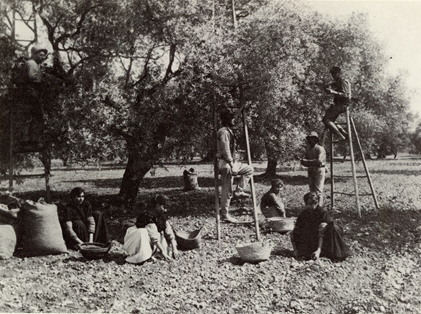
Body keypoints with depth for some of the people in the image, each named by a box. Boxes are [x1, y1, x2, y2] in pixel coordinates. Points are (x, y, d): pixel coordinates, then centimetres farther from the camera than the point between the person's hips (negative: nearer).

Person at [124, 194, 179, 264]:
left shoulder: (163, 216, -3)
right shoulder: (148, 215, -26)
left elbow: (169, 232, -6)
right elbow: (154, 236, -31)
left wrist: (174, 248, -14)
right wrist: (162, 251, -33)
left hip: (148, 241, 8)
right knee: (143, 232, -37)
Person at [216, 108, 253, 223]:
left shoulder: (228, 131, 18)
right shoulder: (224, 132, -15)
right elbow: (225, 150, -22)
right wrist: (232, 164, -21)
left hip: (229, 163, 10)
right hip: (226, 163, -10)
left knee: (249, 169, 16)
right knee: (227, 190, -5)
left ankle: (239, 191, 10)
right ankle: (225, 214, 2)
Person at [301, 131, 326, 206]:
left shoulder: (320, 149, -6)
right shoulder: (308, 150, 15)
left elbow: (319, 161, -17)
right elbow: (303, 161, 12)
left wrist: (308, 161, -8)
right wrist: (312, 163, -8)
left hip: (319, 171, -7)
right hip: (310, 172, 7)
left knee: (318, 191, -9)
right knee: (312, 191, 7)